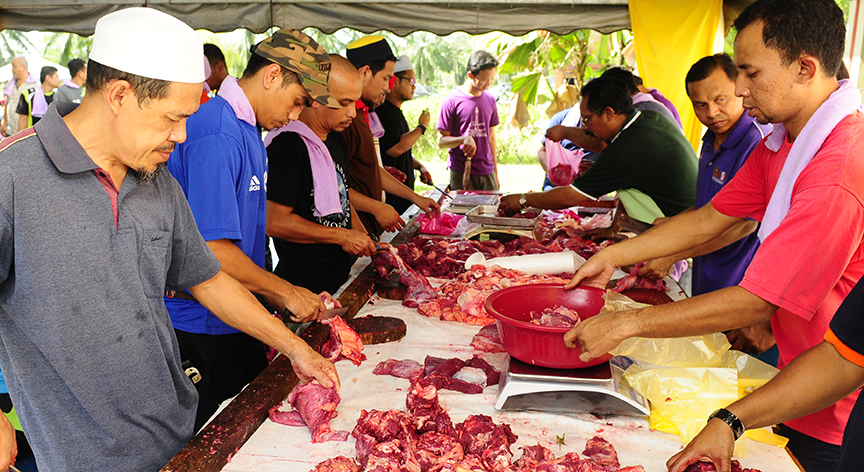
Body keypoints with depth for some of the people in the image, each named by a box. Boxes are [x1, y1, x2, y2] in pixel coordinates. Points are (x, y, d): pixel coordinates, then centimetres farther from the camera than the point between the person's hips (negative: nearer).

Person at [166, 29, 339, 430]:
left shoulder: (249, 131, 11)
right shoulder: (216, 134, -21)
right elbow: (211, 250, -26)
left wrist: (275, 296, 3)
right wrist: (286, 293, -16)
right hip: (201, 328, -9)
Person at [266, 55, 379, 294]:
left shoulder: (335, 138, 11)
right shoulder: (288, 145, -19)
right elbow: (275, 222, -22)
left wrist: (367, 243, 6)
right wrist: (343, 236, -17)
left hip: (342, 275, 8)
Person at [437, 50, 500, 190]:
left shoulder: (490, 100, 10)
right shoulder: (452, 101, -6)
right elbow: (441, 141, -4)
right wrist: (464, 139, -23)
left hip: (487, 172, 4)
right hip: (461, 173, -4)